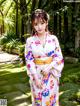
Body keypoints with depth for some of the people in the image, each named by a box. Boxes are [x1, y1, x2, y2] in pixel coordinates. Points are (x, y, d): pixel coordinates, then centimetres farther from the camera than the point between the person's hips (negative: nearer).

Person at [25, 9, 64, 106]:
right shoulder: (30, 41, -5)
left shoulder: (53, 38, -5)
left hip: (51, 74, 0)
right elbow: (29, 60, -4)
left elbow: (59, 57, -1)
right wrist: (36, 77, -10)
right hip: (37, 75, 0)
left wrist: (49, 67, -17)